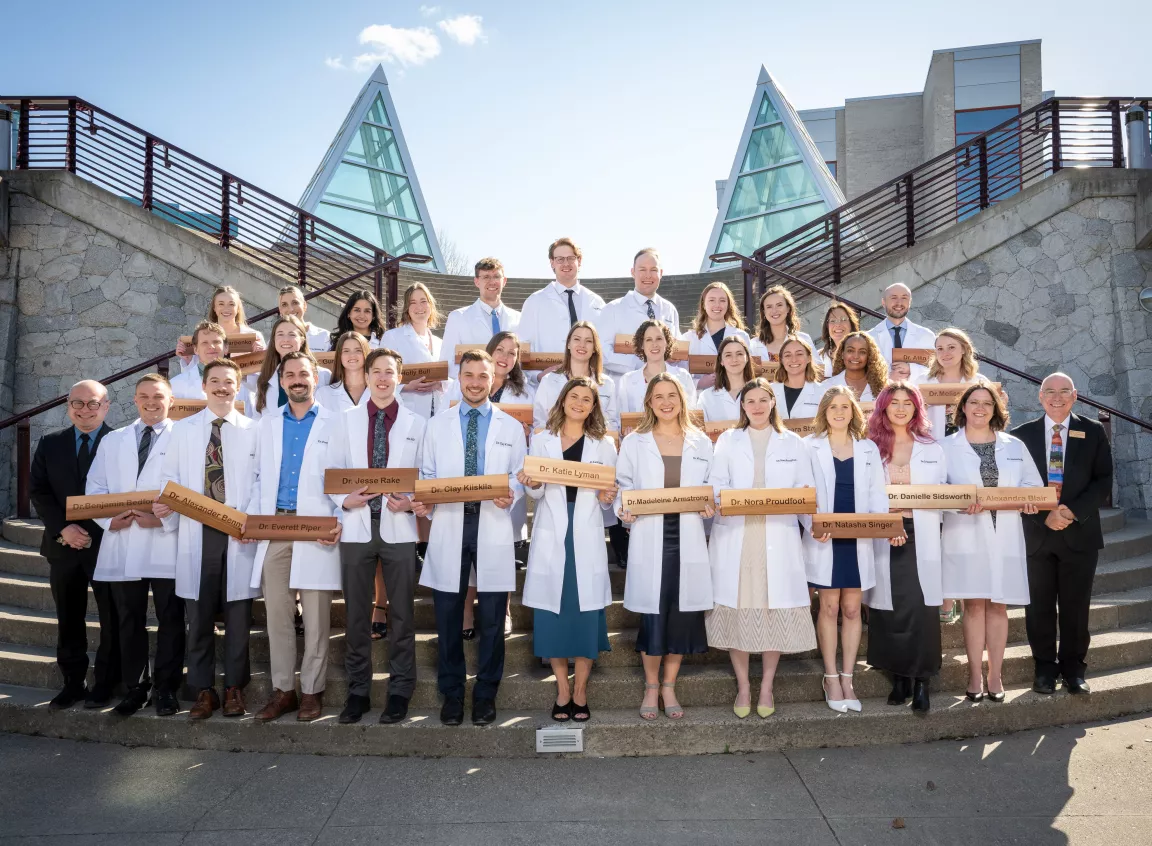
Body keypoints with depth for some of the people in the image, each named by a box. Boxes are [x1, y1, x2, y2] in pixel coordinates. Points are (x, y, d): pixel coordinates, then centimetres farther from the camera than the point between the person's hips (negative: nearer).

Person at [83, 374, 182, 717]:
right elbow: (95, 487, 11)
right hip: (122, 544, 4)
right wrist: (109, 518, -7)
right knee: (129, 622, 11)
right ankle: (135, 688, 22)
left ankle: (166, 689, 14)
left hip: (166, 543, -4)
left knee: (170, 621, 3)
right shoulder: (112, 441, 16)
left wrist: (163, 517, -17)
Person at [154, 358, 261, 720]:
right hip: (196, 532, 2)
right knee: (199, 614, 5)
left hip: (239, 534, -1)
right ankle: (203, 690, 16)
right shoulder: (183, 429, 11)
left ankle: (234, 688, 15)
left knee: (238, 614, 3)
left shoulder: (253, 430, 6)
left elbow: (262, 481, 2)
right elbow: (169, 477, 10)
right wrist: (164, 505, -10)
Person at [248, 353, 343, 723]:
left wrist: (340, 522, -13)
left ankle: (312, 690, 12)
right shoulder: (267, 424, 16)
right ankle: (283, 689, 16)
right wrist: (251, 517, 2)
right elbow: (260, 478, 17)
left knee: (316, 617, 1)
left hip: (317, 532, -3)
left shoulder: (335, 424, 4)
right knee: (276, 614, 6)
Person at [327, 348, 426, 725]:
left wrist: (410, 503, -13)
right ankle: (358, 690, 19)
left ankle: (400, 691, 15)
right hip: (356, 525, 1)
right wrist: (345, 501, -12)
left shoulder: (416, 423, 7)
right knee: (356, 613, 7)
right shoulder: (346, 420, 9)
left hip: (399, 527, -1)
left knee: (402, 612, 4)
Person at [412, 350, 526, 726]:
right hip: (448, 526, 1)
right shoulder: (437, 425, 11)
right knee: (448, 618, 5)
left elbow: (521, 476, 8)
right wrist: (423, 501, -9)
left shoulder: (512, 428, 9)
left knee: (491, 619, 4)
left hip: (494, 528, 0)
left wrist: (512, 494, -13)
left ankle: (485, 695, 19)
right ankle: (451, 694, 19)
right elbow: (426, 475, 10)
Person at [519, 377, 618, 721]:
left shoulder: (604, 444, 9)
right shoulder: (541, 441, 10)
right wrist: (532, 485, -13)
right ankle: (563, 689, 15)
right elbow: (537, 495, 8)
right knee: (551, 611, 2)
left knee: (586, 610, -1)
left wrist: (607, 498, -13)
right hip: (550, 535, 1)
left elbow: (609, 496, 9)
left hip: (586, 536, 0)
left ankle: (580, 691, 13)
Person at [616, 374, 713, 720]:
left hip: (688, 541, 2)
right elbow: (622, 488, 7)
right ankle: (651, 688, 19)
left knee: (683, 613, 4)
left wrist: (710, 507, -6)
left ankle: (669, 687, 22)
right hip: (649, 541, -1)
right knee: (653, 614, 0)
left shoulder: (702, 443, 10)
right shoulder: (633, 443, 6)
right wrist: (624, 510, -12)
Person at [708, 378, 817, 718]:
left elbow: (806, 490, 6)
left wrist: (814, 521, -11)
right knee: (737, 611, 0)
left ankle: (766, 687, 15)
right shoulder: (728, 440, 11)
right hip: (735, 537, 0)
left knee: (776, 611, 0)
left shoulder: (793, 443, 13)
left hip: (778, 540, 0)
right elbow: (716, 484, 0)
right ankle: (743, 687, 14)